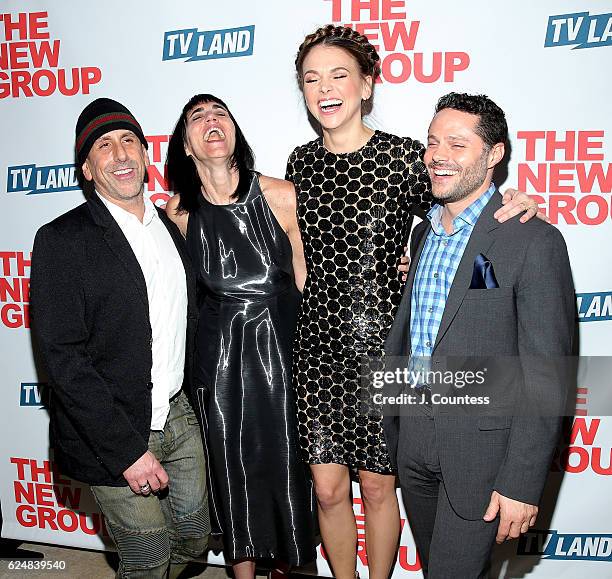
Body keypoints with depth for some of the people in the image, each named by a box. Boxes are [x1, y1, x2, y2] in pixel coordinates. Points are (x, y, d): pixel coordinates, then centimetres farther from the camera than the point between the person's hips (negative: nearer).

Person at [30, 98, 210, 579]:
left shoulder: (171, 227, 6)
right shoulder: (62, 241, -13)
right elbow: (64, 359, -17)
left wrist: (191, 400, 8)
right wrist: (127, 449, -19)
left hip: (180, 415, 6)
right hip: (114, 434, -6)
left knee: (196, 537, 20)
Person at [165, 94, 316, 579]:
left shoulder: (283, 196, -11)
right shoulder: (179, 213, -5)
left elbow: (306, 284, -3)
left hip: (282, 345, -1)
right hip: (219, 357, 1)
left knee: (287, 463, 12)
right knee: (233, 468, 14)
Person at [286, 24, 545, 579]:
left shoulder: (405, 156, -9)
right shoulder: (301, 162, 4)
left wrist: (519, 207, -16)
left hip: (382, 345, -3)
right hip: (319, 345, 3)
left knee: (378, 487, 13)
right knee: (328, 488, 11)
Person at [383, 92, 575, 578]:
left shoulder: (534, 241, -14)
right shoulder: (423, 233, 8)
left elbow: (545, 375, -16)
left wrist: (522, 481, -18)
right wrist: (390, 429, 17)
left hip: (482, 444, -6)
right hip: (413, 437, 7)